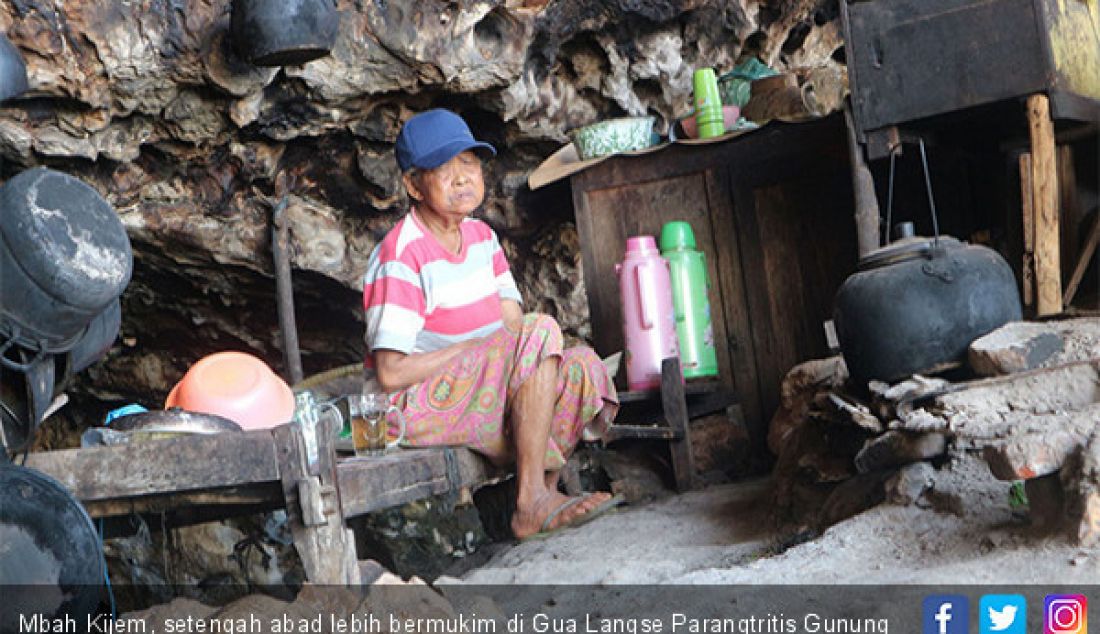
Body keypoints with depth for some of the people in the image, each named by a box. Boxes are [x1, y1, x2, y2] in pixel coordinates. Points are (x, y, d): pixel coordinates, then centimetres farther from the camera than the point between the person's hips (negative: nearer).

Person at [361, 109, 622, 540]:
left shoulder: (481, 236, 10)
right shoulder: (402, 256, -16)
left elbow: (512, 323, 8)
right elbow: (391, 373, -22)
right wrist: (478, 348, -17)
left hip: (483, 389, 8)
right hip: (419, 403, -8)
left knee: (581, 367, -9)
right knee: (541, 333, -25)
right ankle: (530, 506, -25)